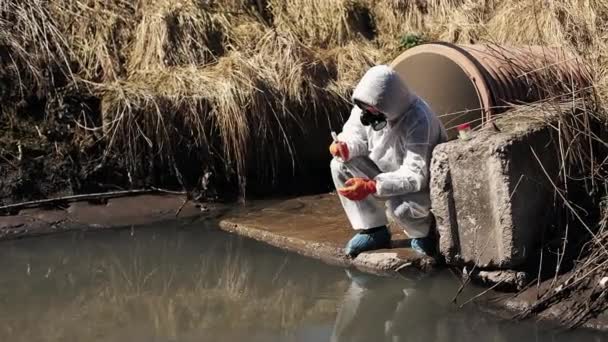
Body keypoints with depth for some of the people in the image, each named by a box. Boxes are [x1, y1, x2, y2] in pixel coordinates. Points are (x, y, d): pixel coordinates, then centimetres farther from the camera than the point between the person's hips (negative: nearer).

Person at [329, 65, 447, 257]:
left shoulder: (418, 120, -35)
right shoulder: (365, 107, -17)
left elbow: (416, 176, -35)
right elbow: (355, 135, 1)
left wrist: (371, 187, -43)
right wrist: (345, 147, -25)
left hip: (425, 183, -6)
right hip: (388, 172, 7)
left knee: (399, 207, -37)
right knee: (340, 165, -14)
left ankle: (424, 232, 2)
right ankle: (373, 230, -2)